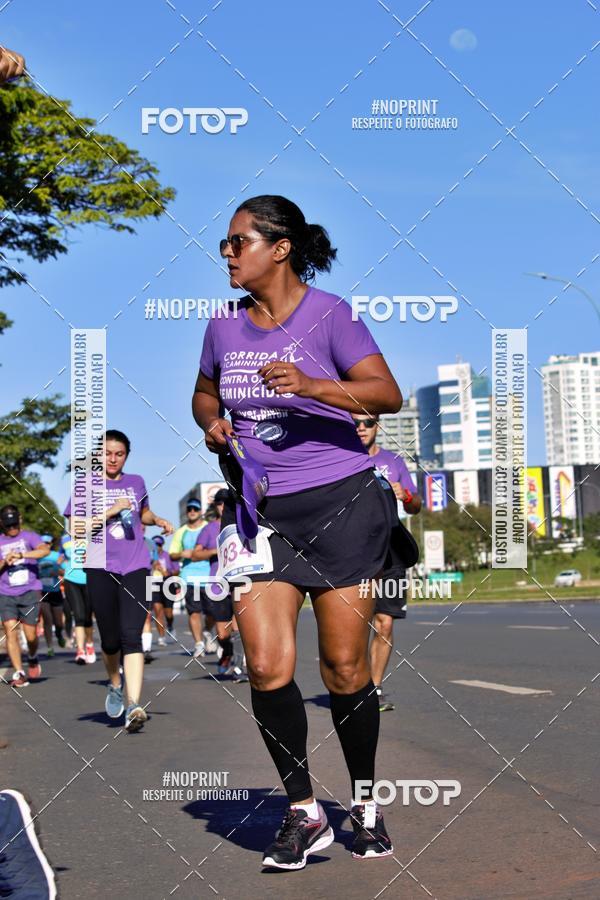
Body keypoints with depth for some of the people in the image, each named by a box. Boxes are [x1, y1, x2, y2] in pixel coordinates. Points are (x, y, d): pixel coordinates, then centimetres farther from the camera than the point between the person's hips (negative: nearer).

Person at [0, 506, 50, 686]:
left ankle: (33, 658, 31)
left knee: (30, 634, -1)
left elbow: (45, 550, -17)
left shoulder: (29, 537, 4)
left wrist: (21, 555, -28)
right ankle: (18, 672, -11)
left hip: (30, 592, -2)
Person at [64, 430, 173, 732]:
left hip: (135, 568, 1)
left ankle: (133, 706, -21)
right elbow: (75, 528, -6)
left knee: (131, 636, -13)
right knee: (111, 640, 6)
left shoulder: (136, 482, 13)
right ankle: (115, 685, 36)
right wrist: (111, 511, -14)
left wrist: (159, 521, 11)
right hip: (101, 570, -1)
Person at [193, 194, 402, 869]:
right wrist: (212, 423, 4)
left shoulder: (328, 314, -5)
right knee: (266, 664, -6)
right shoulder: (224, 327, 10)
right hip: (258, 509, 4)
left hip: (341, 502, -4)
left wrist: (311, 385, -28)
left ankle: (364, 802, 23)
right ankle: (304, 814, 10)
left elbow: (387, 393, -14)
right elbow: (204, 391, 27)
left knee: (345, 667, 1)